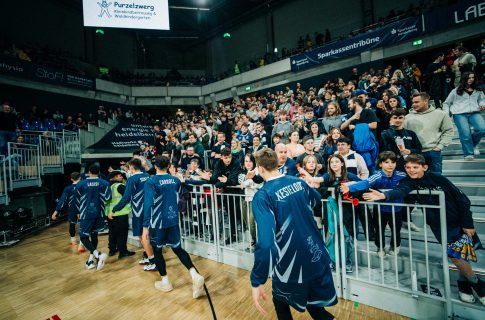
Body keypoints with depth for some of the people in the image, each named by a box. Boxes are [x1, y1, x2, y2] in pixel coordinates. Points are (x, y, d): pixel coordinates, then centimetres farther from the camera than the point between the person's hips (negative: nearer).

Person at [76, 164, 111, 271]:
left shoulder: (81, 184, -4)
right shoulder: (104, 183, -4)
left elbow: (78, 200, 6)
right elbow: (107, 197, -11)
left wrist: (79, 212, 22)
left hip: (86, 213, -2)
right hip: (99, 213, 3)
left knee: (83, 237, 5)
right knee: (94, 235, 17)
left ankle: (99, 255, -16)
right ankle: (91, 260, 21)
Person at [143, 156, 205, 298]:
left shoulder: (151, 182, -12)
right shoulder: (176, 180, 2)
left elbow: (148, 204, -20)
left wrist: (145, 226, -18)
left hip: (158, 222, -4)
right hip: (173, 220, 4)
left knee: (157, 250, 17)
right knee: (177, 248, 14)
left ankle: (165, 282, 27)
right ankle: (195, 275, 0)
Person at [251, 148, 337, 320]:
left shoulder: (263, 195, -20)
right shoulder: (298, 181, -2)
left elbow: (266, 240, -31)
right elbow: (316, 199, 21)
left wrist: (257, 281, -24)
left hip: (292, 265, -4)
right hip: (318, 257, 5)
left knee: (280, 301, 27)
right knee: (314, 305, 29)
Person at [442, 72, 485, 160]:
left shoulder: (477, 90, 21)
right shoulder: (456, 91, 12)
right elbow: (446, 103, 16)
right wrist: (446, 112, 2)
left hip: (474, 113, 3)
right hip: (460, 114, -3)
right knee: (465, 133, -15)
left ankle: (473, 143, 11)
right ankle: (468, 153, -3)